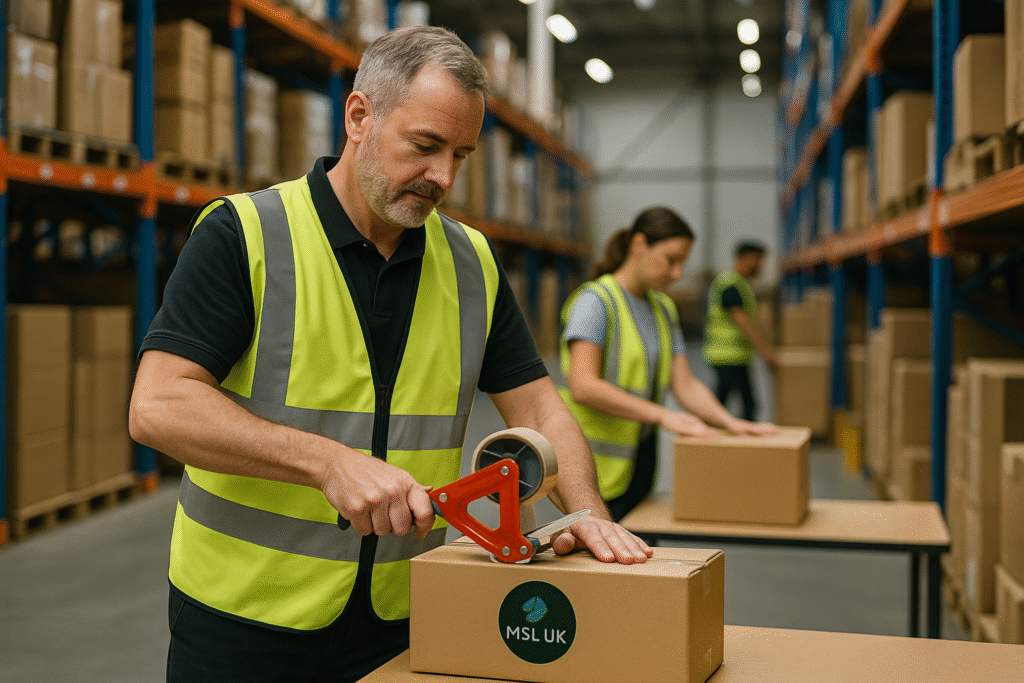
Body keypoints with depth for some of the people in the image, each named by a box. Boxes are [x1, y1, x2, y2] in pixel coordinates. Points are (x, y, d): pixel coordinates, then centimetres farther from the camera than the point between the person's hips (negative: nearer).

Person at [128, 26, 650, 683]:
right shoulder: (241, 234, -10)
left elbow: (539, 409, 7)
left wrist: (589, 513, -12)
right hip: (242, 617, -4)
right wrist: (328, 461, -28)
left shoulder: (473, 261, 5)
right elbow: (158, 406, -19)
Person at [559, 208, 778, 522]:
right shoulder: (595, 301, -11)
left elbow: (685, 384, 8)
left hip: (641, 459, 7)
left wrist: (729, 421, -10)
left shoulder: (664, 309, 14)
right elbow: (583, 386, -22)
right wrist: (662, 415, -26)